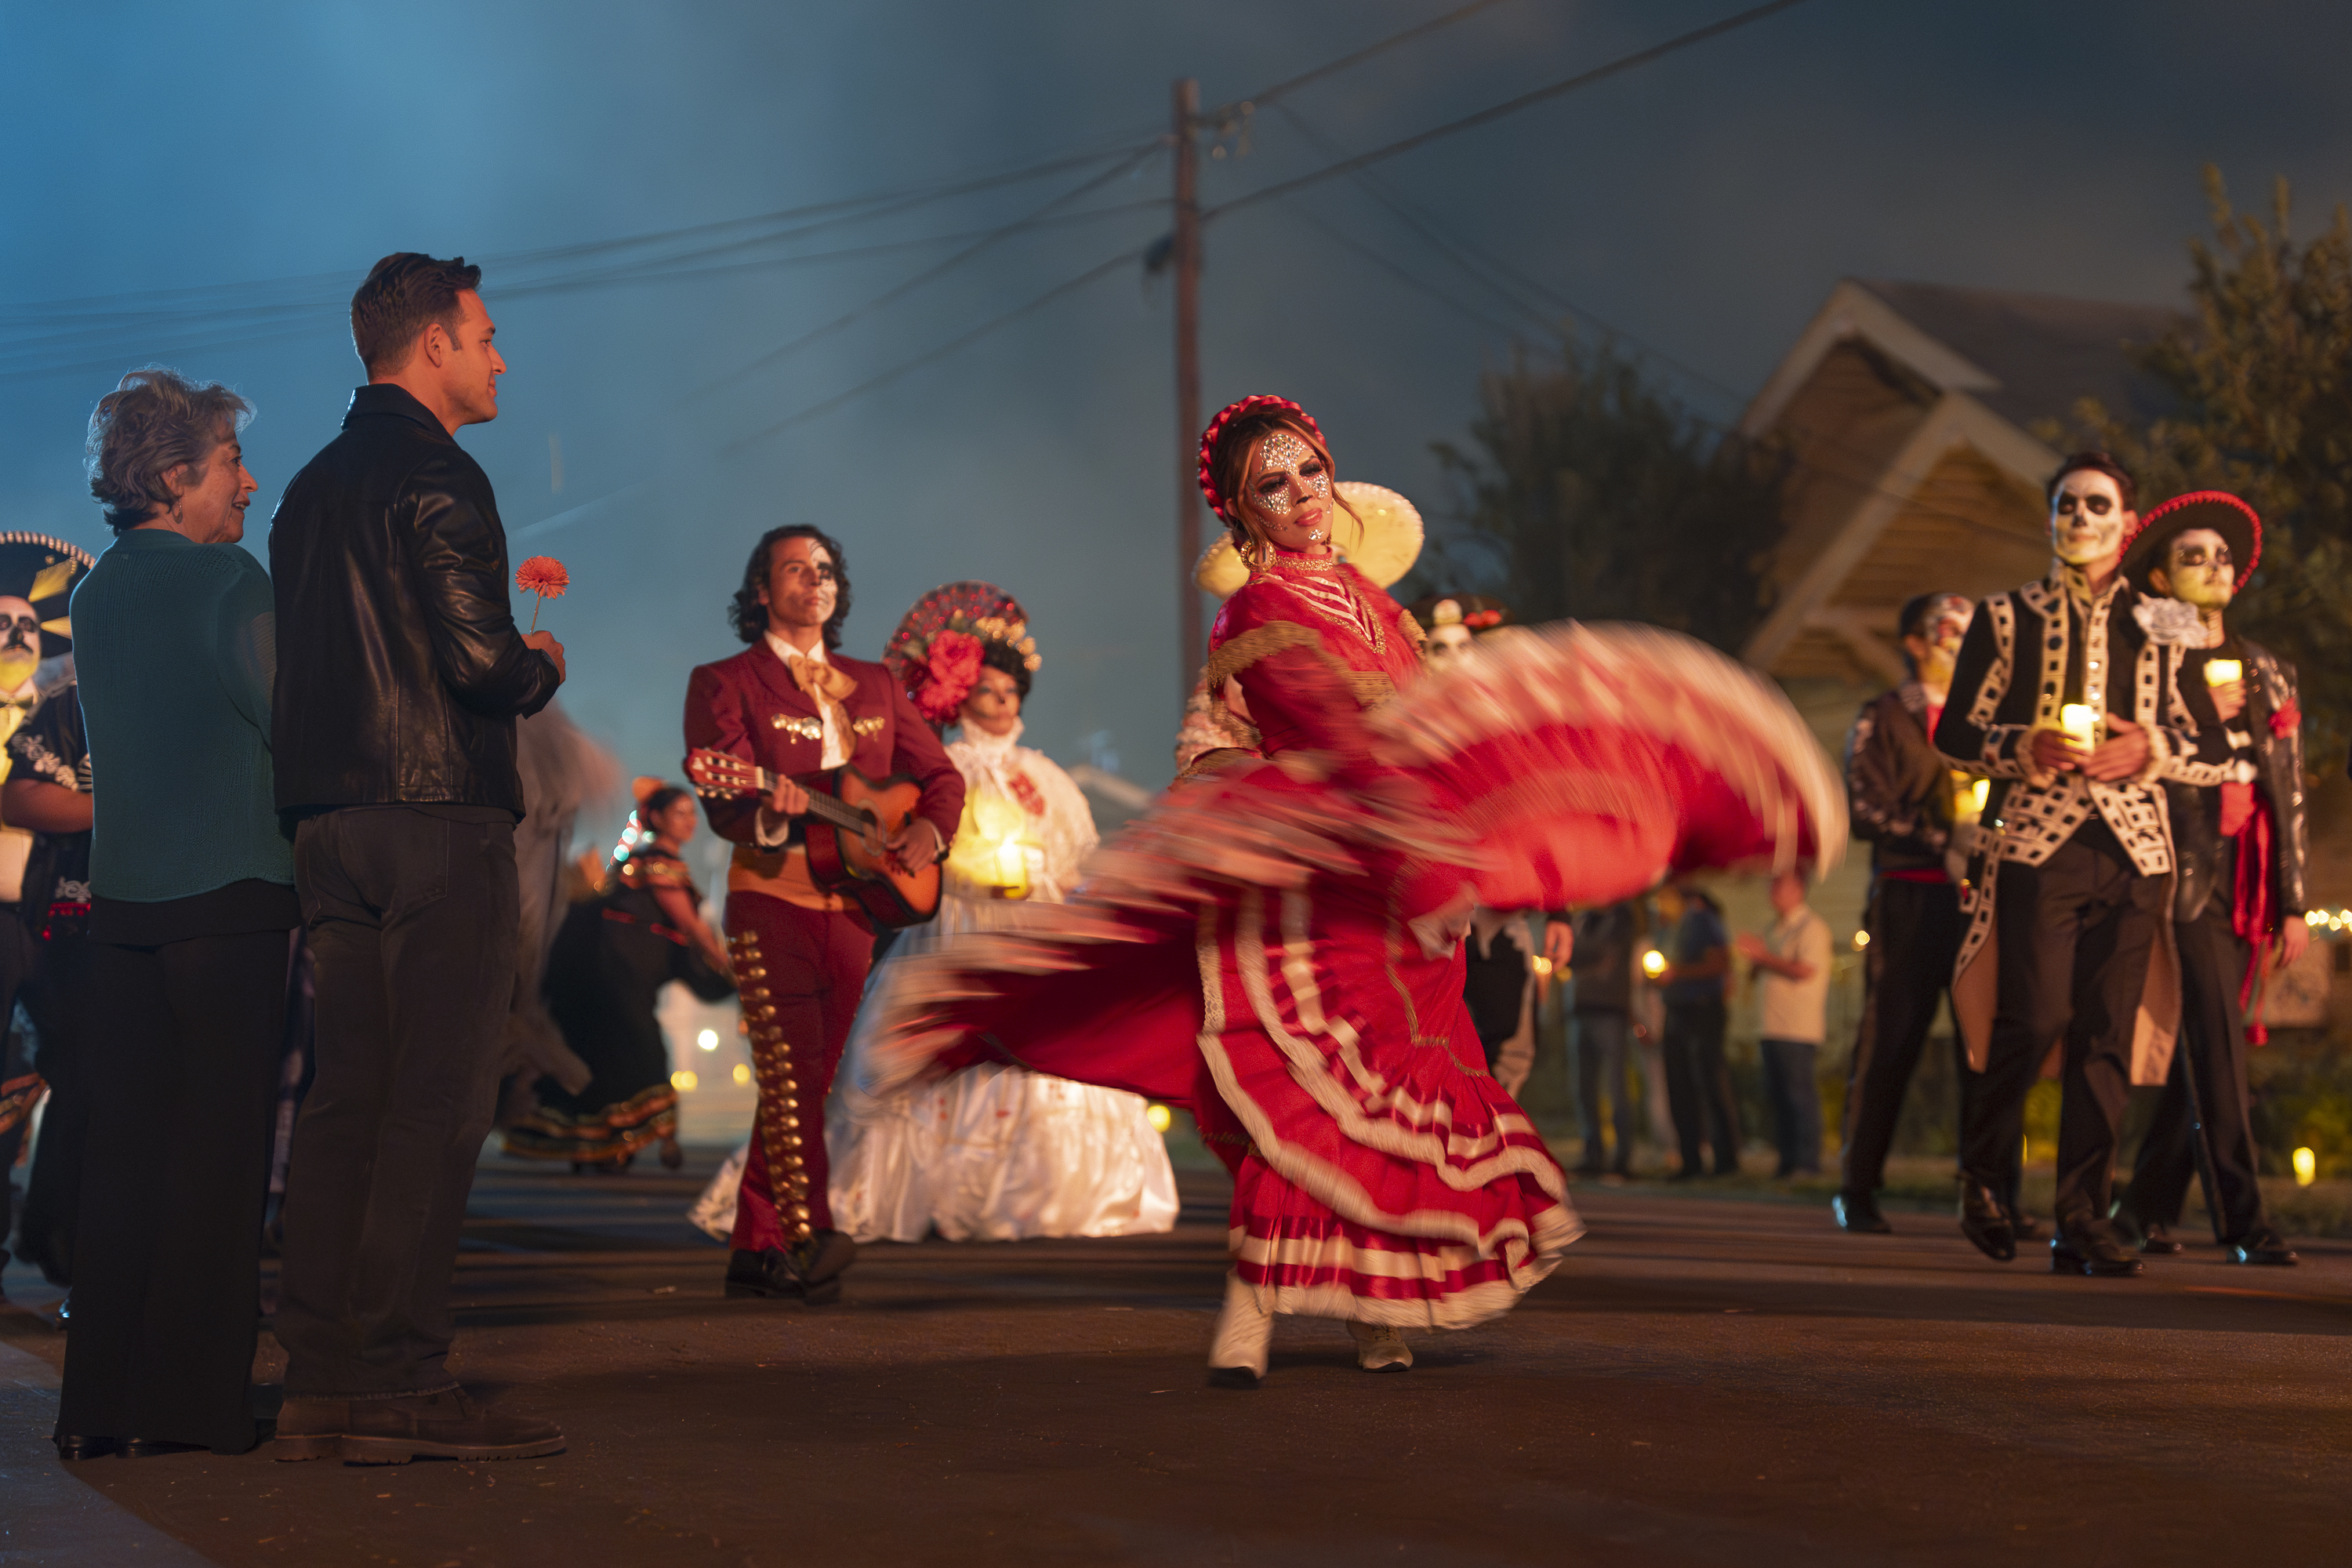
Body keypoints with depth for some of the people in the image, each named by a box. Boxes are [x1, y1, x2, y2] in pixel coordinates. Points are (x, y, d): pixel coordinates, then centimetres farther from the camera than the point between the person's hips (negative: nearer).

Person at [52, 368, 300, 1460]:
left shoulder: (97, 593, 14)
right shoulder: (227, 581, -8)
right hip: (229, 893, -6)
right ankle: (189, 1399, 0)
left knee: (123, 1144, 7)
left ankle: (102, 1403, 8)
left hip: (121, 897, 7)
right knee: (218, 1147, -1)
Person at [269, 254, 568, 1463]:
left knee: (345, 1094, 8)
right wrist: (541, 667, 3)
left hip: (330, 820, 9)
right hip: (439, 817, -9)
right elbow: (480, 661, -18)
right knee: (436, 1102, -6)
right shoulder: (436, 477, -9)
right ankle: (400, 1382, -7)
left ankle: (318, 1378, 9)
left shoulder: (313, 488, 19)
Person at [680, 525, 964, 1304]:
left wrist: (929, 830, -4)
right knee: (794, 1067, -17)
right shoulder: (724, 683, 1)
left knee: (806, 1078, 5)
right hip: (772, 898, -5)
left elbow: (939, 773, 17)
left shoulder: (875, 685, 18)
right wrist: (770, 812, -33)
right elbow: (724, 804, -10)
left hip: (854, 906, 5)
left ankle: (756, 1249, 10)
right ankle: (811, 1236, -25)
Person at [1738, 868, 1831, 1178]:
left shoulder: (1812, 927, -6)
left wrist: (1763, 956, -12)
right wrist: (1753, 955, 6)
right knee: (1776, 1095, 8)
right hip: (1774, 1029, 9)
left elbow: (1805, 971, -18)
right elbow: (1761, 976, 27)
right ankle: (1787, 1159, 12)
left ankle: (1808, 1161, -9)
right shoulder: (1777, 929, 22)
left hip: (1799, 1028, -9)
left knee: (1801, 1093, -10)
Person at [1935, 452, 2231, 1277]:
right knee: (2034, 1018, -12)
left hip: (2134, 847, 2)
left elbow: (2216, 752, 14)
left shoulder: (2164, 628, 15)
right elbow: (1954, 734, 8)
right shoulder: (2006, 618, 10)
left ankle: (2083, 1218, 1)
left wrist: (2151, 750, -6)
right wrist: (2025, 747, -11)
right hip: (2037, 842, -2)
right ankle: (1981, 1176, 13)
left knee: (2107, 1032, -3)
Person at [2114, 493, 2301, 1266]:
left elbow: (2289, 795, 15)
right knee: (2215, 1049, -11)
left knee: (2204, 1050, 5)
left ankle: (2149, 1204, 16)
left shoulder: (2269, 674, 17)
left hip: (2246, 883, 5)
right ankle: (2241, 1217, -12)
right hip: (2182, 875, -5)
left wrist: (2293, 903, 10)